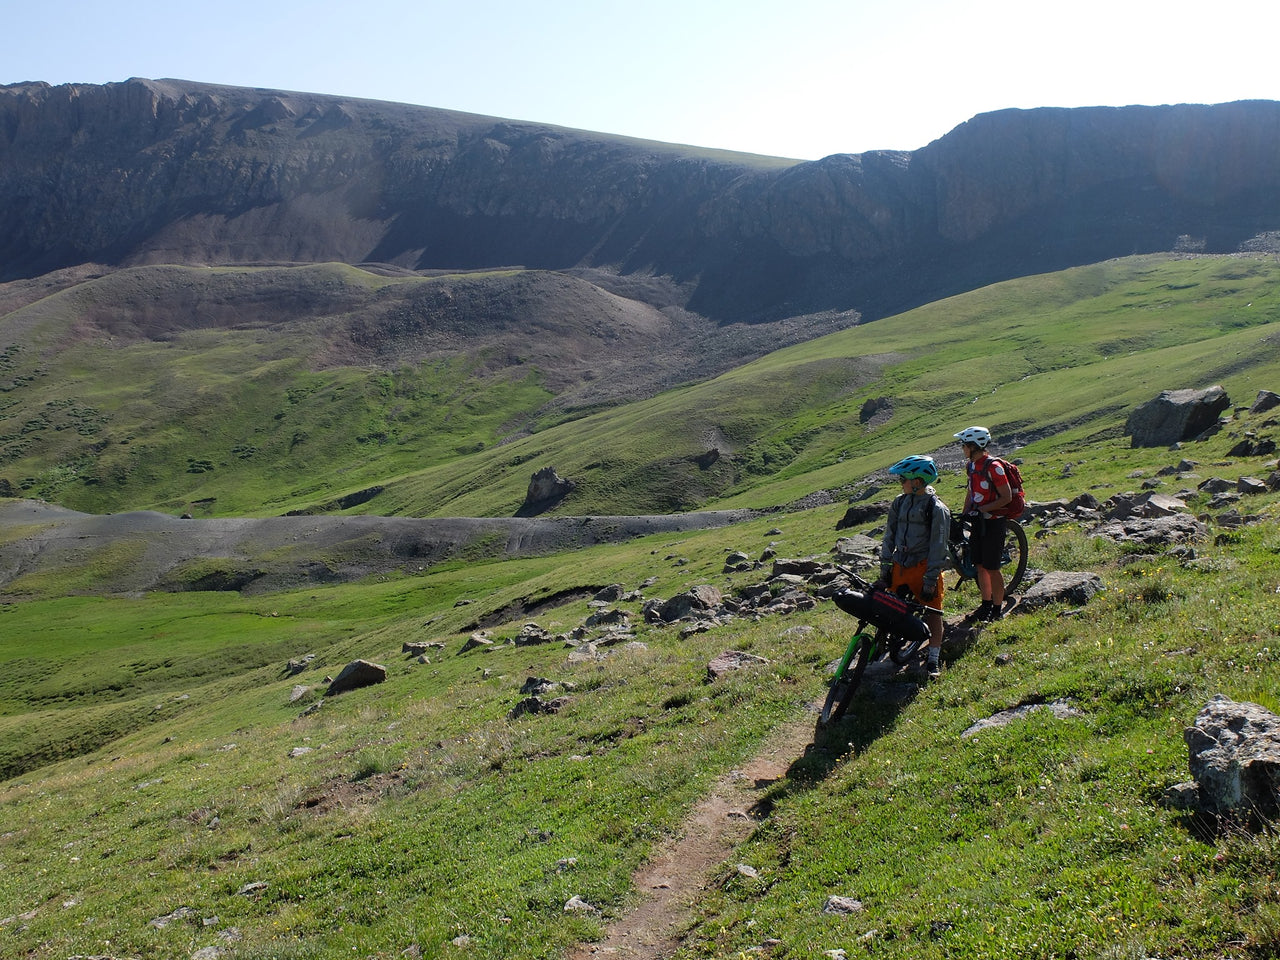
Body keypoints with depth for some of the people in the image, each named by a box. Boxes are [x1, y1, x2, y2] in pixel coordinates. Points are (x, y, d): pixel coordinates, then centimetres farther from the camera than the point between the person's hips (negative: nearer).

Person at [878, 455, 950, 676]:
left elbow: (938, 546, -13)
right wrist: (885, 567, 6)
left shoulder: (937, 509, -12)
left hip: (924, 566, -5)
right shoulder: (899, 502, 5)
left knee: (932, 611, -3)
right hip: (900, 565, 5)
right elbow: (889, 536, 10)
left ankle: (933, 659, 6)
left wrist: (930, 580, -15)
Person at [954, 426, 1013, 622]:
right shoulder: (971, 464, 6)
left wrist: (981, 509, -22)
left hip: (993, 522, -8)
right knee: (980, 566, 13)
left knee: (992, 568, -1)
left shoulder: (993, 467, -19)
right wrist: (964, 514, 10)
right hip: (977, 521, 8)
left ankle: (998, 608, 12)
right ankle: (986, 604, 25)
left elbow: (1006, 497, -19)